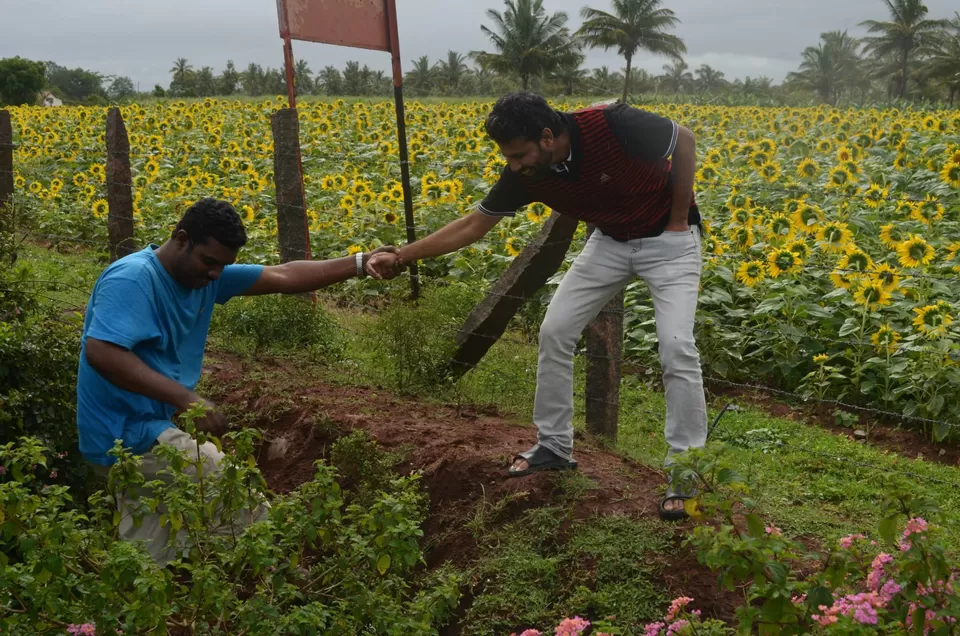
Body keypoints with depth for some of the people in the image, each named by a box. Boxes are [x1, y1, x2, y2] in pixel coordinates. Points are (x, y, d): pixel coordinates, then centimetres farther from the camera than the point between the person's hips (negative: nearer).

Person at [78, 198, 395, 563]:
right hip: (129, 434, -9)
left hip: (139, 428, 9)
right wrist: (185, 398, -36)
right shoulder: (131, 278, -21)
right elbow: (100, 352, -33)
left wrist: (360, 264, 3)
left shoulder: (206, 275, 4)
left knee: (146, 552, 14)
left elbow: (283, 277, 7)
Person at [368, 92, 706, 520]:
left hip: (667, 239, -5)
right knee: (555, 332, 0)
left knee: (676, 346, -19)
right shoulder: (527, 175, -17)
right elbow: (473, 224, -6)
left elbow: (685, 141, -17)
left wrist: (679, 220, -16)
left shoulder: (612, 125, -33)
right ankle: (555, 446, 17)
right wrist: (402, 257, -11)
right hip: (610, 241, 6)